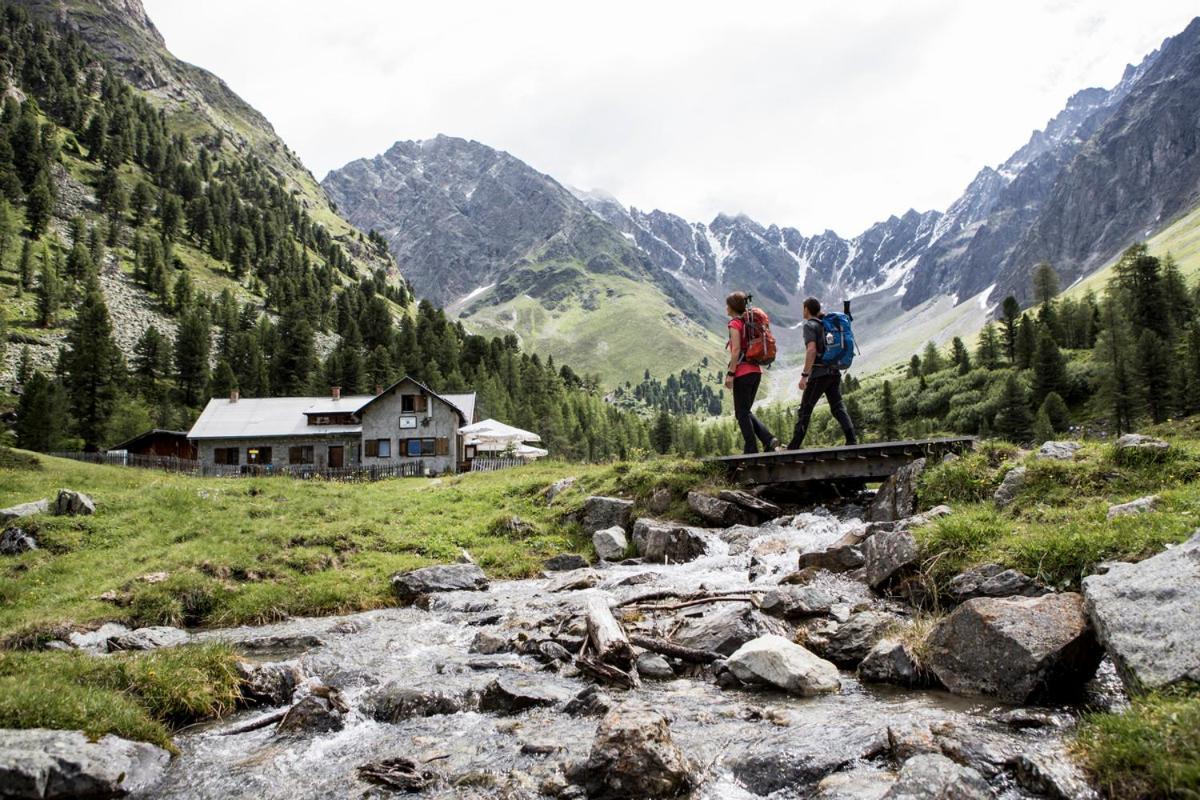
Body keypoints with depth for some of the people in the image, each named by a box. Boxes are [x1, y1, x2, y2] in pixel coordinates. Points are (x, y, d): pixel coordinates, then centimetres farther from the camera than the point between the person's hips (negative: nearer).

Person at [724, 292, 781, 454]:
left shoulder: (735, 324, -9)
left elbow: (736, 351, -17)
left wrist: (730, 374, -15)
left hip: (743, 373, -8)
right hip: (756, 371, 8)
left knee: (741, 413, 2)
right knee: (746, 412, 16)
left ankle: (751, 450, 3)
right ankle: (769, 439, 2)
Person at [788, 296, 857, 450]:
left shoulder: (810, 325, -5)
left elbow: (811, 350, -18)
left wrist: (804, 375, -20)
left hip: (819, 373, -7)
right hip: (835, 372, 7)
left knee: (805, 409, 0)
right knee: (838, 407, 3)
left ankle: (794, 446, 3)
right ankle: (852, 440, -13)